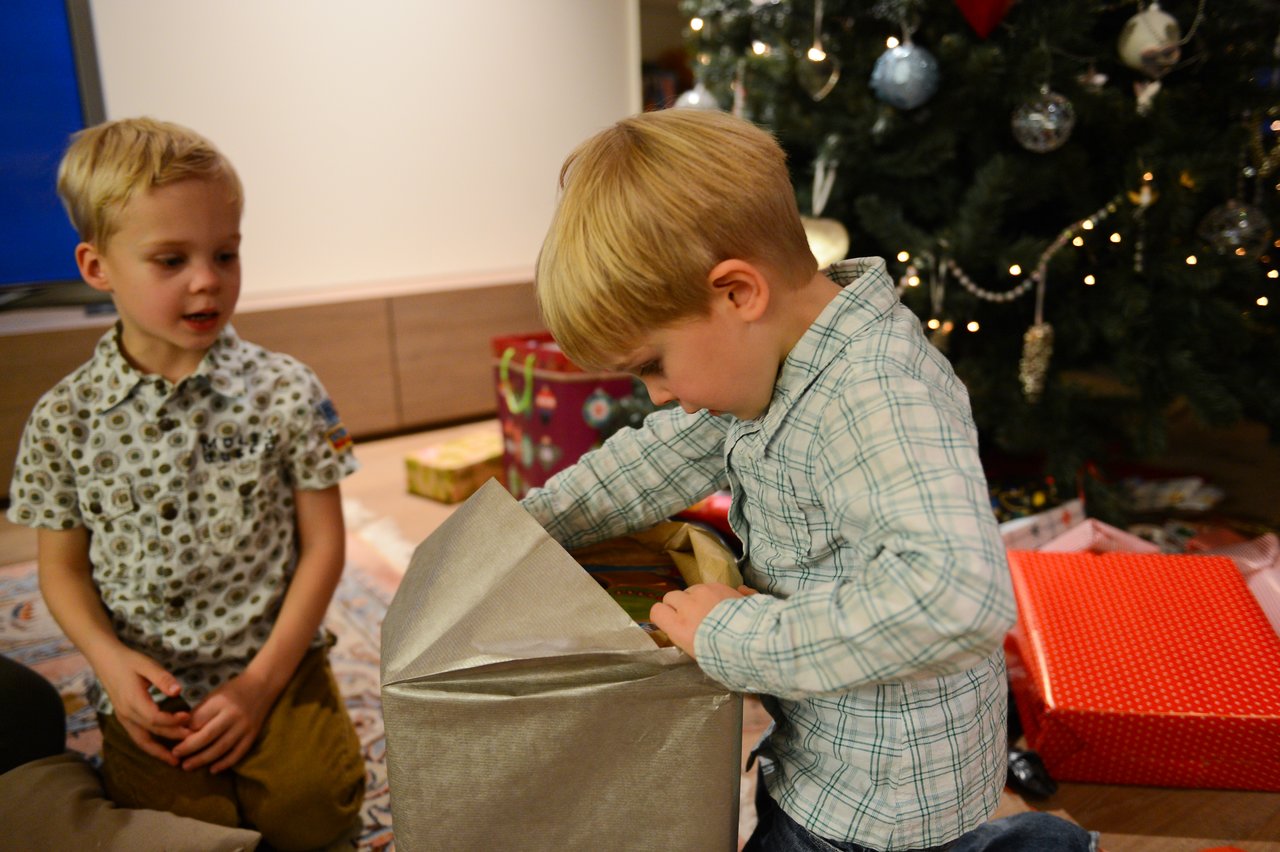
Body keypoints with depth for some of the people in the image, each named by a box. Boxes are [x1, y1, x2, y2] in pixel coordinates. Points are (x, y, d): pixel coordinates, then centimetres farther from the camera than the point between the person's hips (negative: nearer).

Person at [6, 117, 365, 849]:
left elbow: (323, 544, -5)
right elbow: (63, 565, 7)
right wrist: (110, 659, -11)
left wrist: (262, 681, -9)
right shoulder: (64, 419, -3)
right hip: (147, 690, 1)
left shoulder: (285, 392, -8)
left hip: (274, 667, 0)